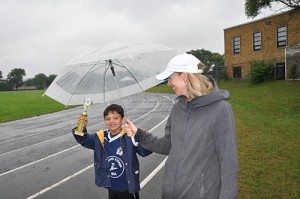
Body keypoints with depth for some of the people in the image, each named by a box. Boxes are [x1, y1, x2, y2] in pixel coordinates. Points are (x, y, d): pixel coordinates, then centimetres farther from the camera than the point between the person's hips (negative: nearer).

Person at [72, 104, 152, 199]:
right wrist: (82, 128, -14)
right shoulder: (101, 137, -6)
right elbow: (84, 140, 7)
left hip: (128, 188, -4)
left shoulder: (129, 137, -22)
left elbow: (145, 151, -30)